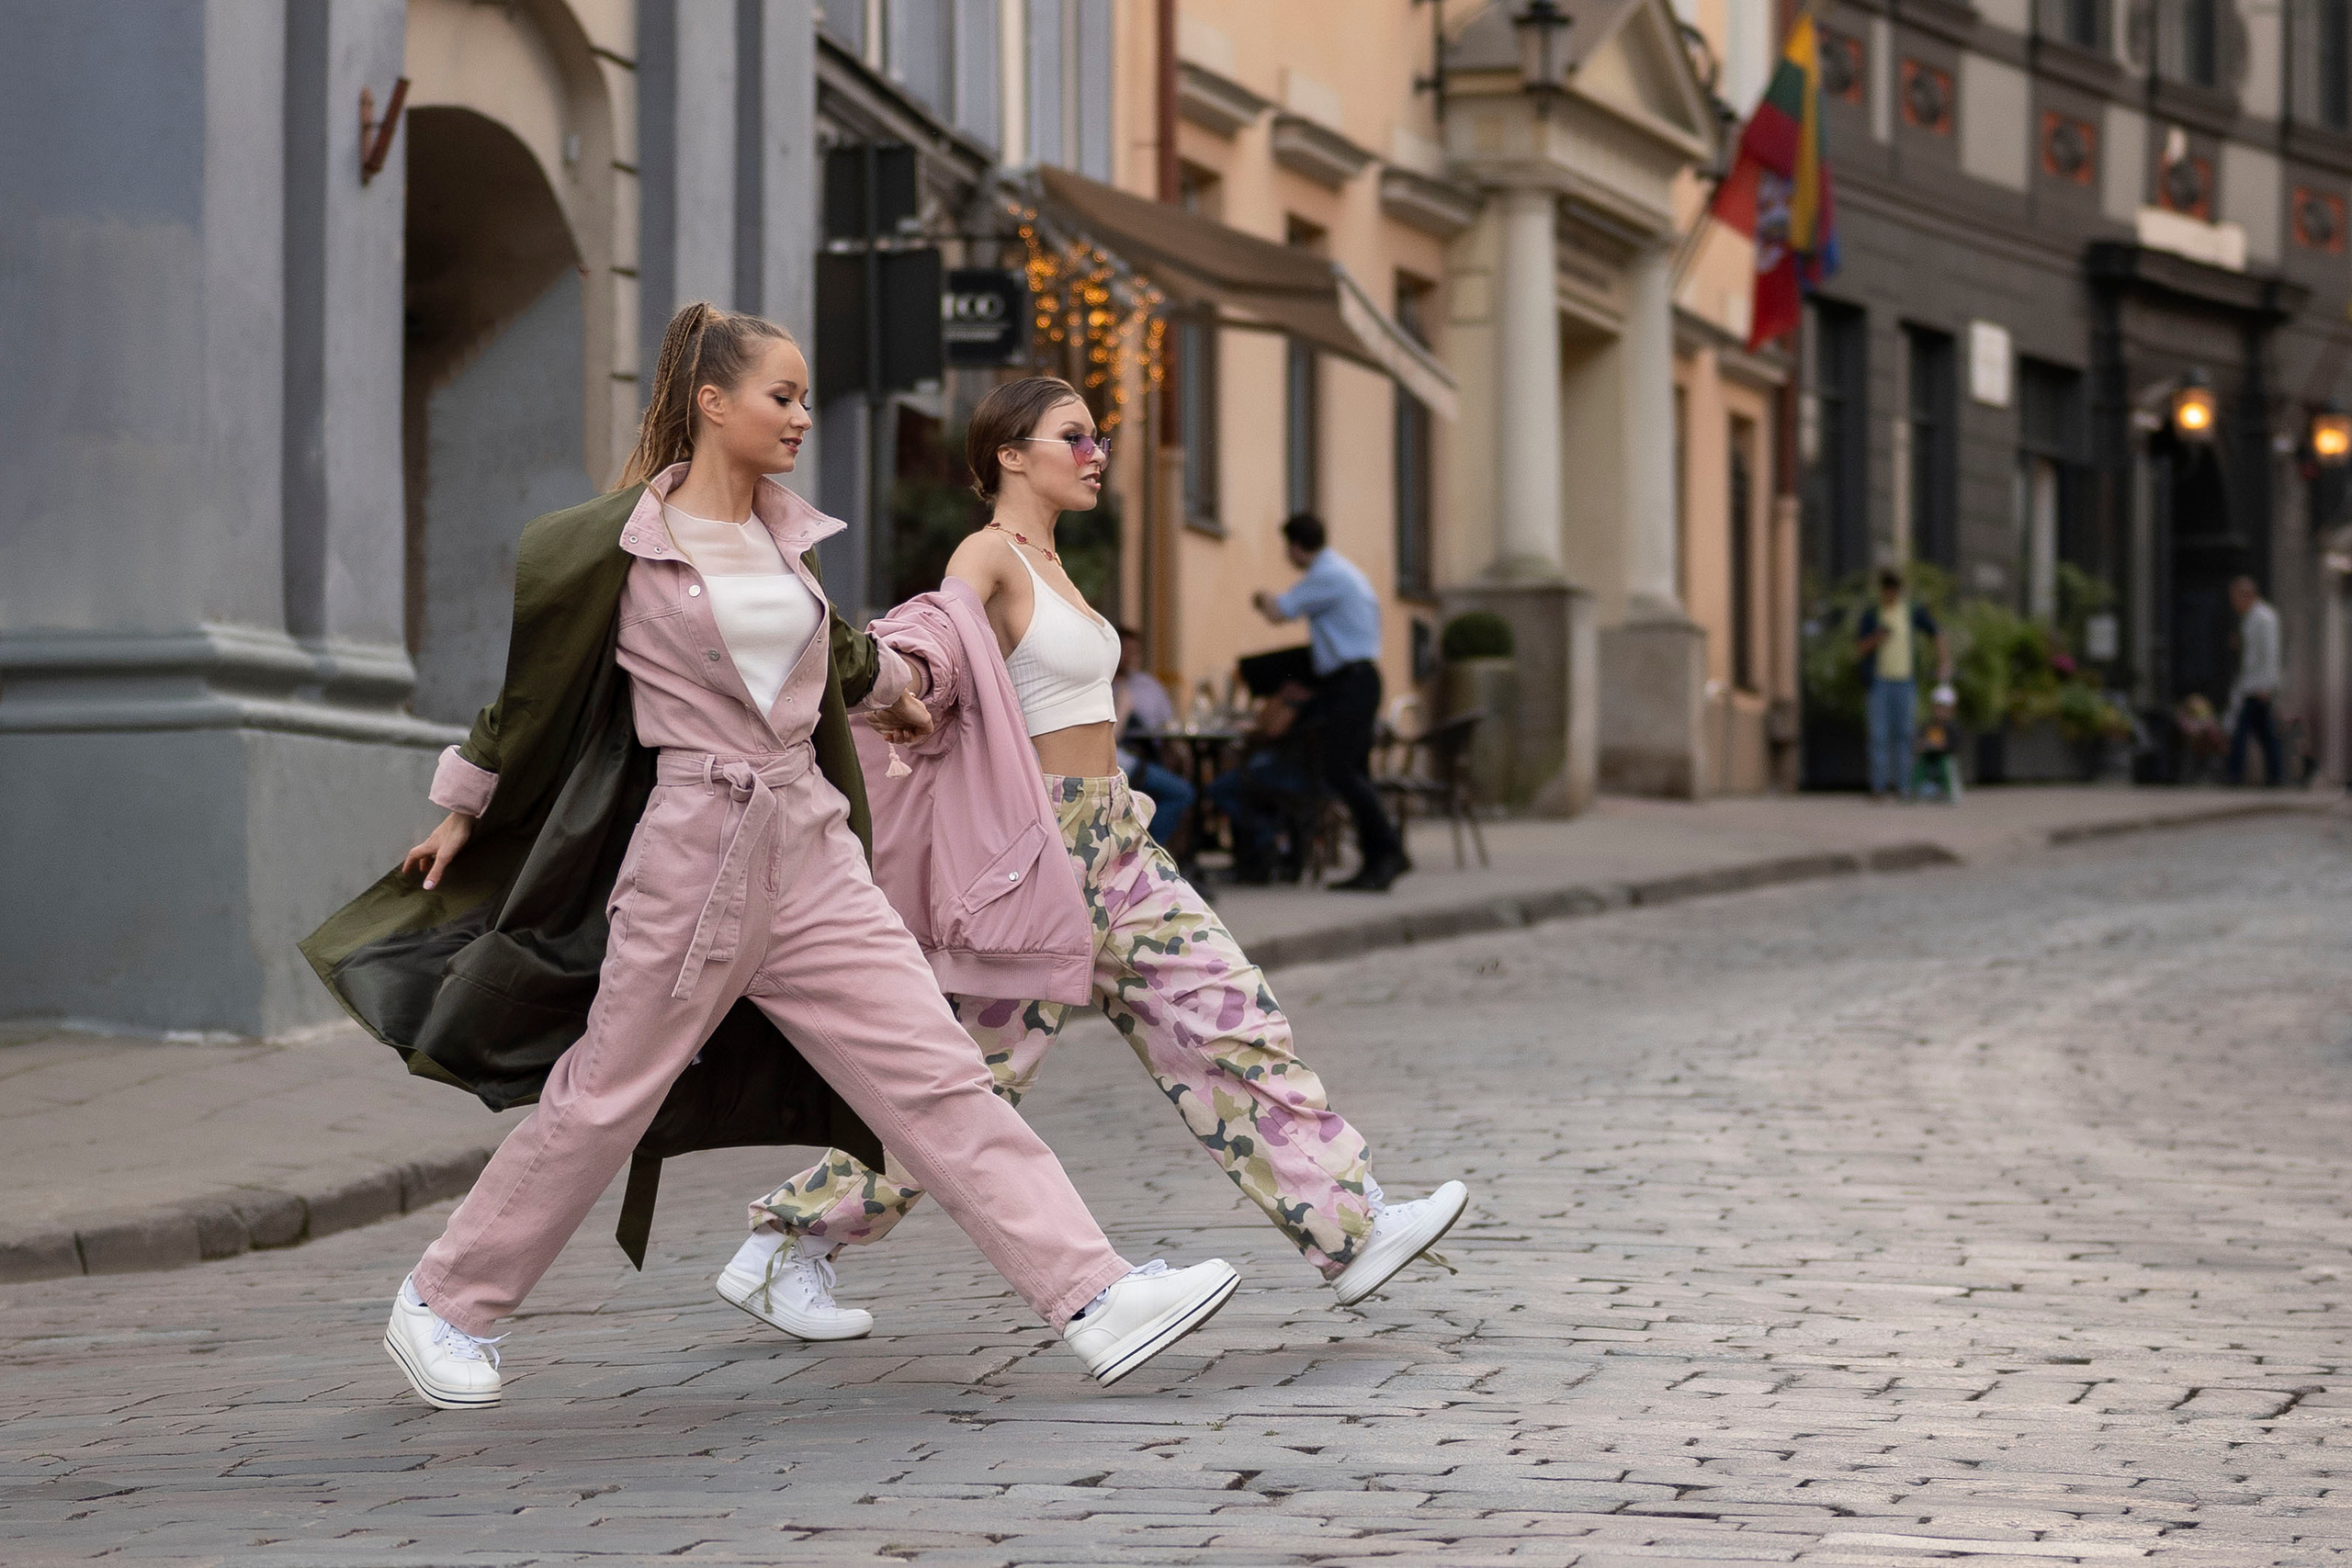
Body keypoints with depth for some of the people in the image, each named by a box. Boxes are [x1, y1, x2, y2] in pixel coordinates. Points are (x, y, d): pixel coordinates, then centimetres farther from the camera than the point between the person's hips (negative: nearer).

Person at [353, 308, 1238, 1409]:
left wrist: (892, 691, 49)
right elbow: (531, 682, 5)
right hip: (694, 852, -5)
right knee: (602, 1100, 4)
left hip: (809, 849, 5)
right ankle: (442, 1308, 21)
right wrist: (462, 808, 13)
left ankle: (1092, 1298, -7)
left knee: (937, 1076, -2)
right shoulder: (622, 543, -7)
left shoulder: (786, 535, 10)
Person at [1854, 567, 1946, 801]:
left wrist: (1942, 662, 7)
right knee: (1879, 735, -5)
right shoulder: (1871, 615, 3)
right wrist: (1876, 639, -20)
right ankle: (1879, 787, -5)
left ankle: (1902, 787, 3)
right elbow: (1859, 648, 0)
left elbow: (1936, 635, 17)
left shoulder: (1914, 613, 6)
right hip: (1878, 683, -1)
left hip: (1905, 683, 1)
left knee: (1903, 734, 0)